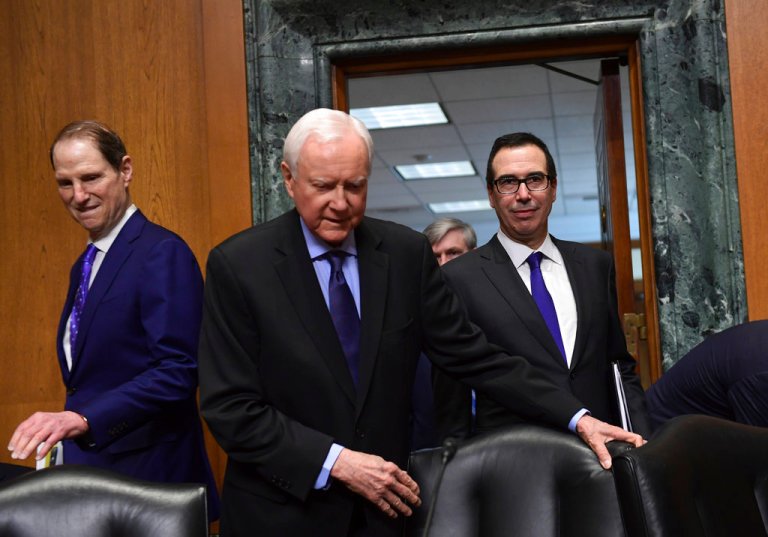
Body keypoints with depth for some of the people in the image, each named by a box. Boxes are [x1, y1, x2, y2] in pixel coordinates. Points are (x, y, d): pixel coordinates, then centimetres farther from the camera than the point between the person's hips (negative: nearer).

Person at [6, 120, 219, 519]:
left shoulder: (163, 253, -14)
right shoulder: (84, 266, 13)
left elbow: (178, 371, -22)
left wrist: (82, 418, -28)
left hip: (148, 478, -8)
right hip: (88, 468, 8)